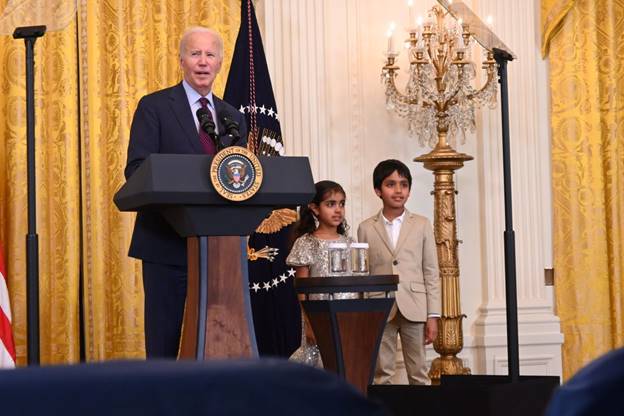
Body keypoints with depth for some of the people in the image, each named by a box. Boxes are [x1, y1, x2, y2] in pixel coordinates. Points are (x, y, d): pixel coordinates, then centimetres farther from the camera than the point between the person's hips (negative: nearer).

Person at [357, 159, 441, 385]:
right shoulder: (366, 228, 6)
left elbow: (431, 273, 4)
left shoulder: (422, 225, 6)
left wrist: (433, 316, -1)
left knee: (418, 374, 5)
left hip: (414, 308, 0)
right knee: (381, 374, 4)